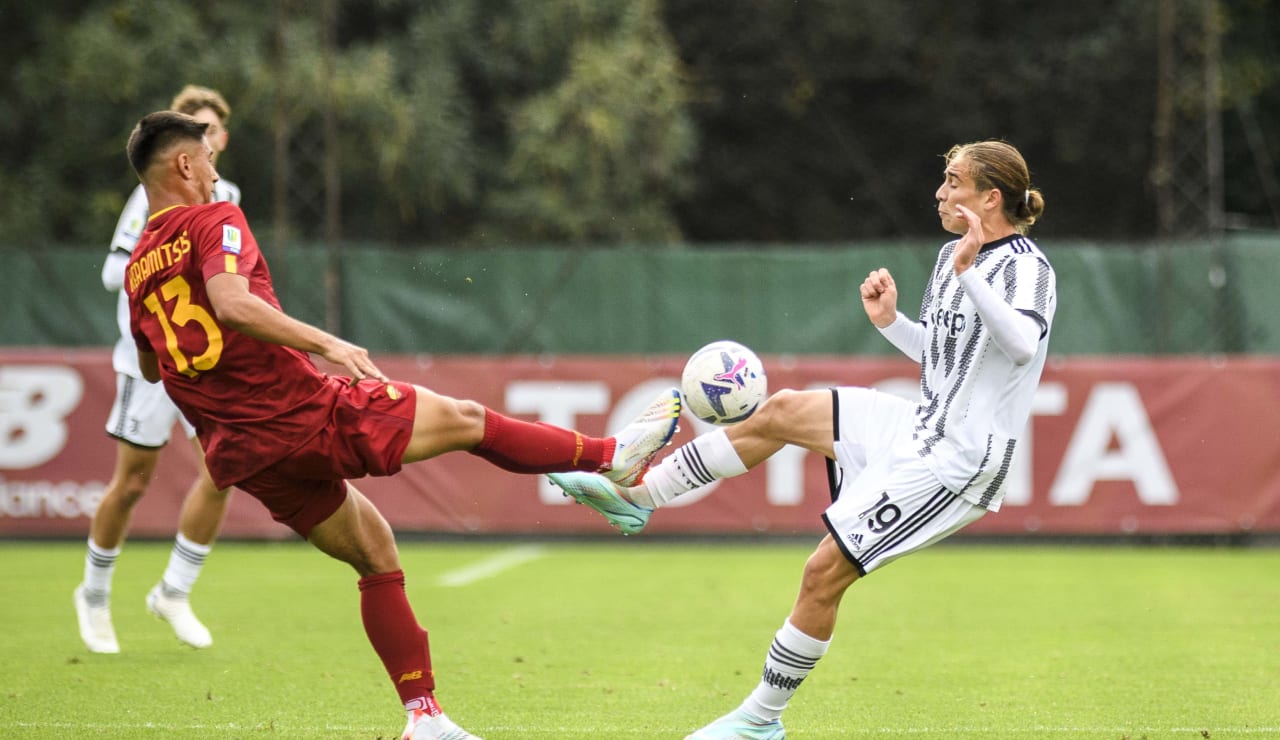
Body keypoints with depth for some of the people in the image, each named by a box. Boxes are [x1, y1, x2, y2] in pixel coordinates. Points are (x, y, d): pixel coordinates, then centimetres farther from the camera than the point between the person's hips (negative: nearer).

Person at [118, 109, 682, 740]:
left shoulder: (137, 270, 12)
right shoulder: (214, 221, -9)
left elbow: (150, 367, 25)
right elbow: (231, 303, -28)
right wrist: (326, 343, -26)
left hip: (244, 455, 8)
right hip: (308, 412, -8)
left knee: (376, 559, 17)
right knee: (466, 420, 8)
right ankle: (614, 456, 22)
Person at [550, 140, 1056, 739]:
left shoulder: (1026, 268, -16)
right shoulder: (951, 257, 11)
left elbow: (1023, 344, -37)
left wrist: (969, 273, -42)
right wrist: (889, 321, 8)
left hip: (958, 459, -9)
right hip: (923, 423, 9)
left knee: (824, 573, -9)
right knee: (781, 410, 6)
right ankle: (634, 493, 14)